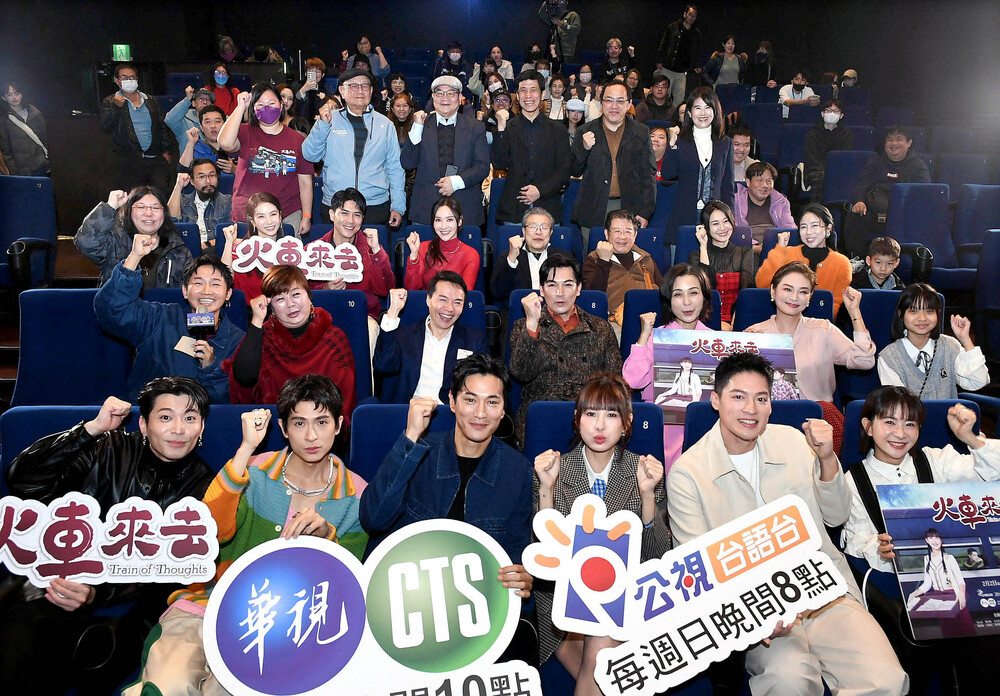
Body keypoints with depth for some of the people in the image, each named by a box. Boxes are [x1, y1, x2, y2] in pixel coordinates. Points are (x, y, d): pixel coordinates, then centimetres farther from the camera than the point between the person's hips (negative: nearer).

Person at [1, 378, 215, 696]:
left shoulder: (204, 488, 4)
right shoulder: (110, 451, 7)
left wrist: (96, 593, -21)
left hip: (130, 601, 0)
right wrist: (92, 428, -10)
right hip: (61, 580, 1)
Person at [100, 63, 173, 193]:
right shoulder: (110, 102, 9)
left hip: (156, 158, 2)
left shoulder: (150, 101, 17)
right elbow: (106, 127, -2)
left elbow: (163, 126, 16)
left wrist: (166, 151, 6)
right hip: (128, 162, -2)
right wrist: (116, 107, -15)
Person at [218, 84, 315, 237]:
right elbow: (225, 143, -19)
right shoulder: (245, 133, 5)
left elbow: (305, 183, 7)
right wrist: (241, 107, -13)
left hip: (288, 216, 1)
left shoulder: (297, 139, 7)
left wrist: (306, 217, 2)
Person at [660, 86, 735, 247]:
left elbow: (728, 186, 13)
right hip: (685, 215, -1)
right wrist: (672, 144, -14)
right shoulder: (680, 141, 5)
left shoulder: (725, 143, 12)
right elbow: (667, 174, -8)